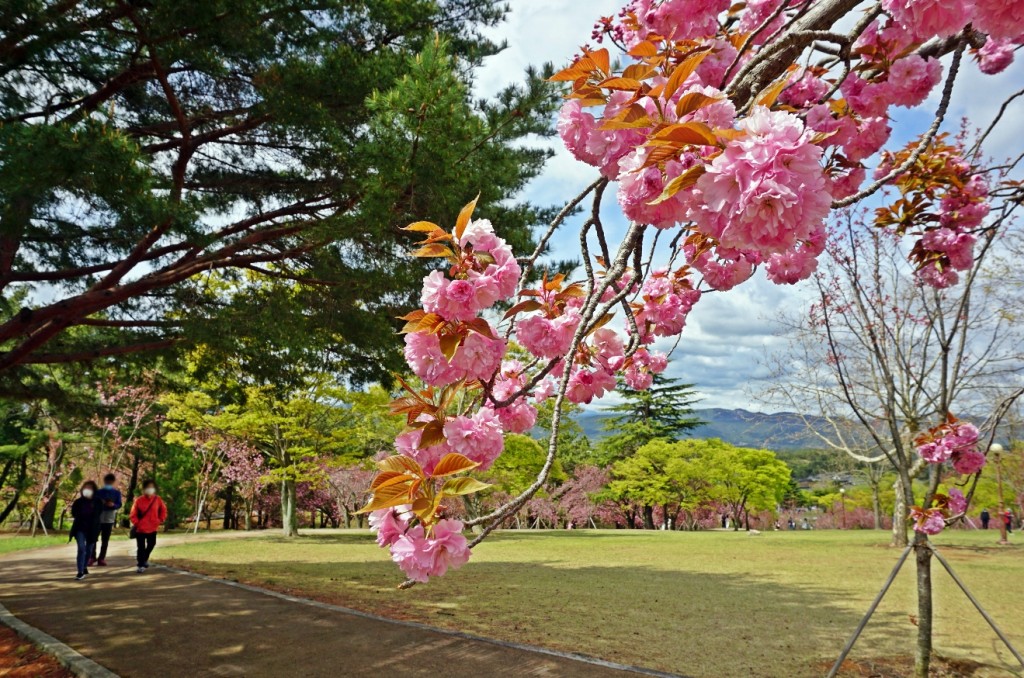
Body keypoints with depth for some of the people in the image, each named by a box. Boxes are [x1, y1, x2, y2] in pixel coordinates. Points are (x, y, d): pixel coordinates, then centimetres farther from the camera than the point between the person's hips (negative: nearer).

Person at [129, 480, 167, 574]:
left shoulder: (158, 500, -3)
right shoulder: (138, 501, -11)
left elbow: (163, 510, 11)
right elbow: (133, 514, -4)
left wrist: (160, 520, 4)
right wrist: (136, 523, -11)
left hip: (152, 528, 4)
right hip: (140, 529, -4)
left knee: (151, 545, 17)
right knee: (141, 547, -2)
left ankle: (144, 559, 42)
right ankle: (141, 565, 7)